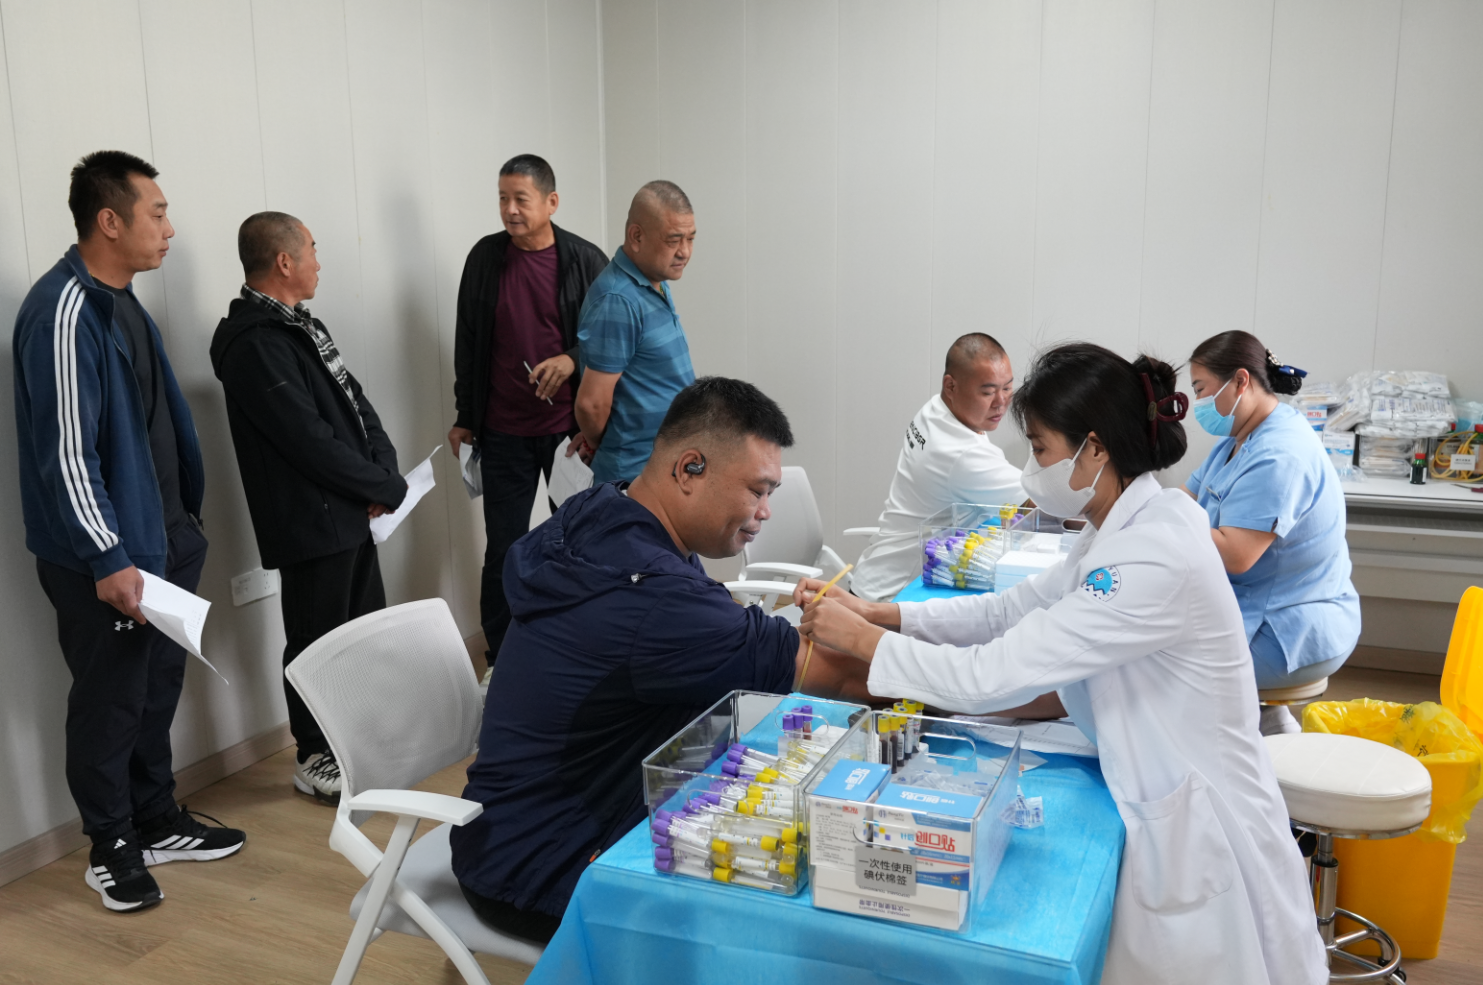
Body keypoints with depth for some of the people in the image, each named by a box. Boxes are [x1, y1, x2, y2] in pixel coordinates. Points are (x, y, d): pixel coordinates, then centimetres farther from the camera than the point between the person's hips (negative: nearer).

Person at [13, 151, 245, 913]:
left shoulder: (122, 300, 11)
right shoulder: (64, 311, -18)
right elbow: (66, 450, -21)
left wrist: (184, 522, 18)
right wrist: (107, 558, -22)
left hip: (164, 537, 9)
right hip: (109, 554, -9)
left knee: (159, 685, 17)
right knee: (110, 699, 5)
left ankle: (157, 822, 32)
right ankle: (111, 845, 23)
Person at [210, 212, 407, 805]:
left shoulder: (299, 326, 13)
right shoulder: (255, 345, -19)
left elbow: (355, 404, 11)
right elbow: (311, 440, -23)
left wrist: (384, 471, -5)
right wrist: (388, 488, -13)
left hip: (351, 511, 10)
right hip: (311, 523, -10)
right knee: (318, 640, 4)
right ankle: (315, 761, 20)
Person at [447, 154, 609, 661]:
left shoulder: (585, 260, -4)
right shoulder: (485, 257, 2)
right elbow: (467, 343, 9)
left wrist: (572, 359, -18)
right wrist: (465, 418, 9)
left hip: (570, 430, -1)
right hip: (504, 433, 1)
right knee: (502, 552, 5)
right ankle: (500, 662, 19)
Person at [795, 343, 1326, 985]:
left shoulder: (1155, 560, -30)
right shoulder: (1129, 526, 1)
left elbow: (991, 676, -29)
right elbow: (1011, 610, 6)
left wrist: (863, 639, -17)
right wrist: (881, 612, -4)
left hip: (1199, 835, -8)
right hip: (1162, 807, 8)